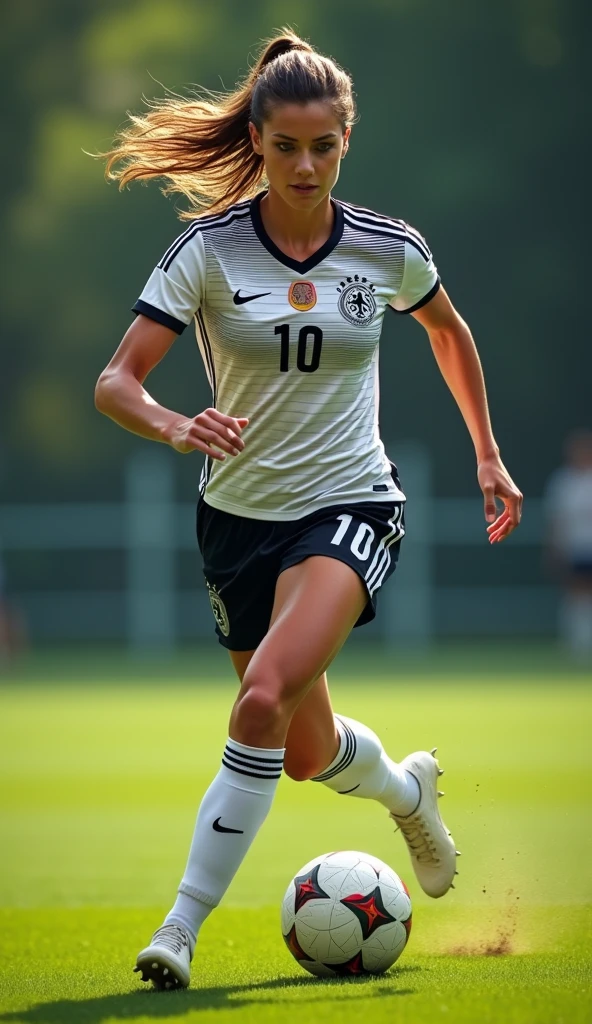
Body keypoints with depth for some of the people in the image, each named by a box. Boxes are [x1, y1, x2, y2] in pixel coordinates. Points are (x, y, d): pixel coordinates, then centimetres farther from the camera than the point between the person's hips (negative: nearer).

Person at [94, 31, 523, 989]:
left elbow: (448, 329, 18)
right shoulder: (208, 250, -10)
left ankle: (183, 926, -21)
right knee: (307, 752, 14)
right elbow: (116, 382, -13)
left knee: (265, 700, -27)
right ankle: (410, 792, 50)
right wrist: (179, 428, -34)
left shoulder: (388, 249, -4)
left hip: (350, 506, -2)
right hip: (240, 514, 2)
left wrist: (488, 455, 21)